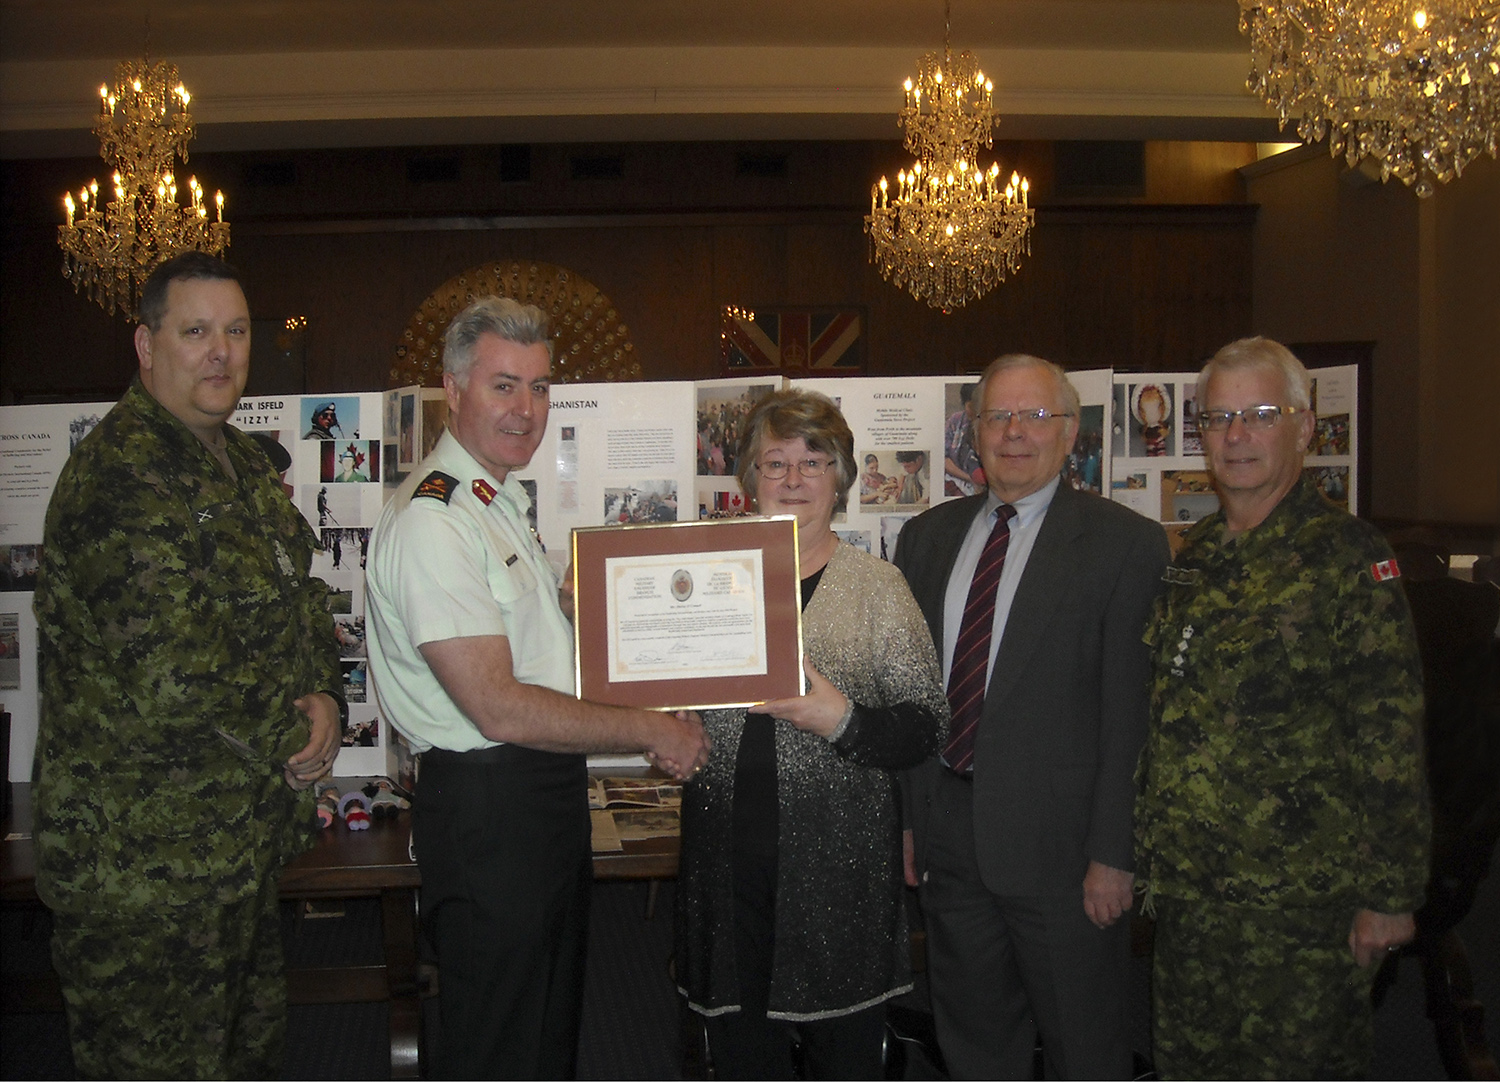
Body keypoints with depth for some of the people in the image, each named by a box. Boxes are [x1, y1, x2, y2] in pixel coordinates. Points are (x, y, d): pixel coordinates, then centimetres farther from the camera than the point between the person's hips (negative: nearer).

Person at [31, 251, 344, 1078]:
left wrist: (324, 696, -6)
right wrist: (287, 741, -13)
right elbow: (170, 678, -28)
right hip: (146, 861, -9)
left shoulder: (243, 464, 11)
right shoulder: (119, 475, -20)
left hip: (240, 842, 9)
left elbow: (301, 599, 15)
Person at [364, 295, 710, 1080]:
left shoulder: (502, 505, 14)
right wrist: (649, 730, -15)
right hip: (487, 810, -10)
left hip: (545, 795, 10)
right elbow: (500, 708, -24)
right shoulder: (430, 522, -19)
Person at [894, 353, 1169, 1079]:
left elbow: (1131, 712, -11)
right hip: (949, 833, 5)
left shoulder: (1125, 544, -8)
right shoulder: (927, 537, 8)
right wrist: (905, 818, 6)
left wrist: (1113, 854, -14)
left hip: (1056, 838, -4)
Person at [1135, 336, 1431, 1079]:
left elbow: (1390, 735, -12)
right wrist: (1147, 856, 13)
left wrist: (1391, 894, -14)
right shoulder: (1190, 557, 10)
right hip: (1185, 893, 6)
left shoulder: (1348, 557, -10)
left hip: (1301, 905, -6)